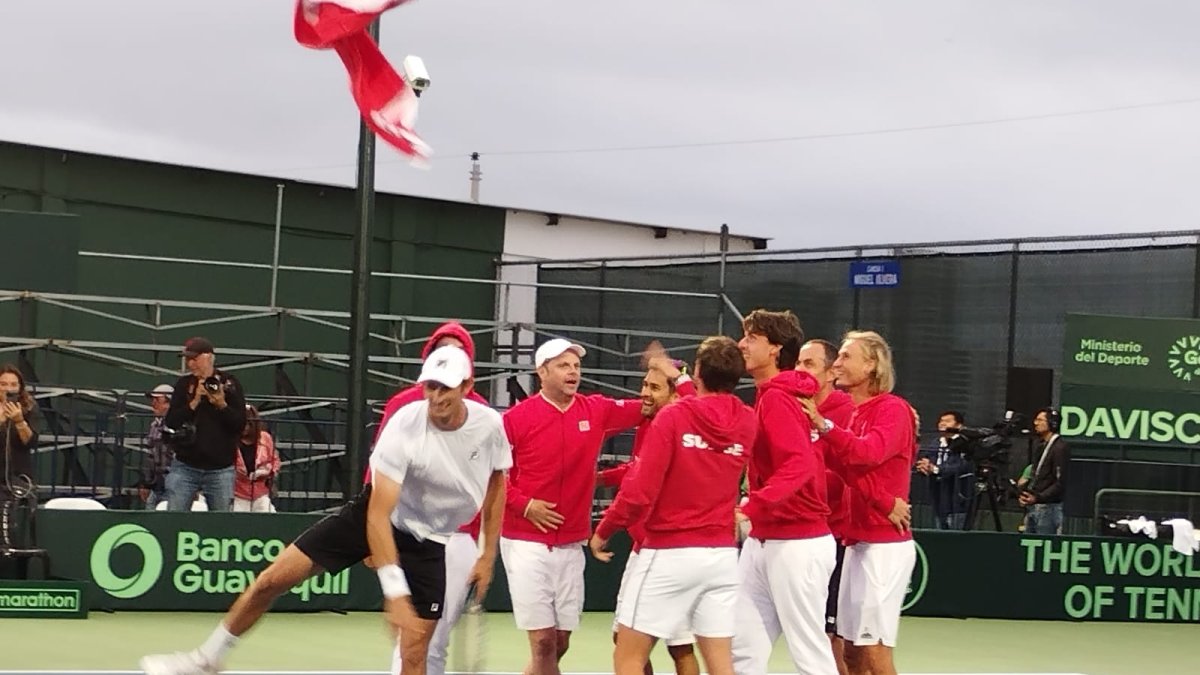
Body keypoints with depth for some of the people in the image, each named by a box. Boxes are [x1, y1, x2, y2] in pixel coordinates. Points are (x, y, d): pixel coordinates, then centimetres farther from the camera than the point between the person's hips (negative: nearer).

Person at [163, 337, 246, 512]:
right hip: (185, 466, 1)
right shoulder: (184, 384, 6)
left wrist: (222, 405, -17)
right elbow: (170, 422, -2)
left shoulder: (229, 384, 1)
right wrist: (194, 402, -12)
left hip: (220, 469, -1)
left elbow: (240, 425, -2)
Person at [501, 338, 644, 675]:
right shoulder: (517, 417, -7)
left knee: (561, 643, 10)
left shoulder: (596, 410, 4)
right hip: (527, 543, -4)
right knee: (544, 641, -7)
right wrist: (523, 504, -13)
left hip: (571, 544, 4)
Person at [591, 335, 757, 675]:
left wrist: (603, 532, -1)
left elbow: (639, 491, -15)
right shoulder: (747, 422, 2)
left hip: (669, 553, -5)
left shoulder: (673, 416, -11)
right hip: (723, 554, 5)